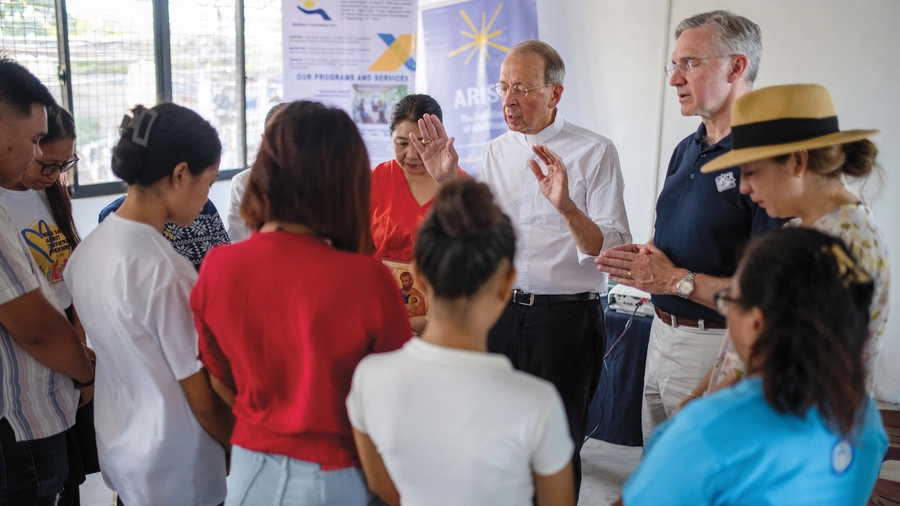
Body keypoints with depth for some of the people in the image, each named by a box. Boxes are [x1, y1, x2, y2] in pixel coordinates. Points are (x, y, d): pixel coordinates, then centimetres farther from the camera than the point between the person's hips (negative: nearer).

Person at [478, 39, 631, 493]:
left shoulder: (594, 152, -8)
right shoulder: (497, 151, 8)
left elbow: (612, 251, -16)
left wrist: (566, 206, -32)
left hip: (565, 317, -5)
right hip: (500, 310, 5)